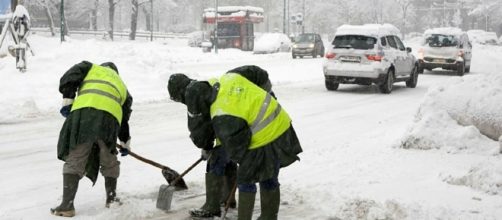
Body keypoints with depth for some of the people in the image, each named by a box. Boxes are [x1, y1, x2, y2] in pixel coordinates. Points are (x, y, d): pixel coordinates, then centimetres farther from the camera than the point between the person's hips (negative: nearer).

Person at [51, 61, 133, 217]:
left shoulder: (91, 68, 31)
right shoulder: (122, 85, 37)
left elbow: (68, 79, 10)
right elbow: (124, 119, 37)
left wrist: (67, 102, 8)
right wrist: (125, 144, 46)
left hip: (83, 112, -2)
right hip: (110, 119, 2)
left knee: (74, 160, 0)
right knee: (109, 161, 24)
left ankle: (67, 205, -5)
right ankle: (111, 198, 30)